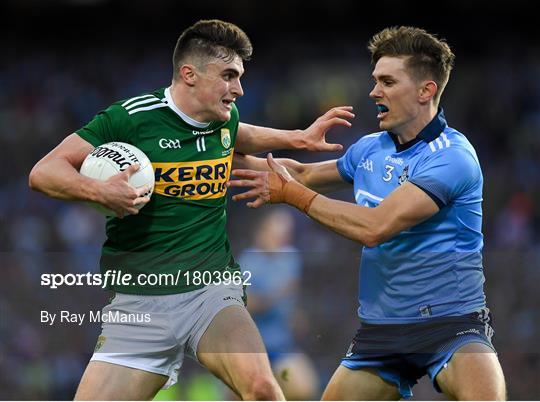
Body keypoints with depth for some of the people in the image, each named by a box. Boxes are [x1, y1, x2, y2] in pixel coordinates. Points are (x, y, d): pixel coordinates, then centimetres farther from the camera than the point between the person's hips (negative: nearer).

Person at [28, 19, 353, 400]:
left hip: (213, 287, 2)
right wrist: (99, 191, -26)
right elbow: (43, 172, -9)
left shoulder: (224, 119, 9)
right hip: (140, 302, -2)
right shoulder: (133, 117, -8)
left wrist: (299, 138, 26)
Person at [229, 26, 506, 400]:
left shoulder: (452, 156, -15)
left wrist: (293, 194, -11)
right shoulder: (369, 149, 9)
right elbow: (305, 173, 29)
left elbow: (374, 227, -22)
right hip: (381, 325, 7)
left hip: (450, 322, -7)